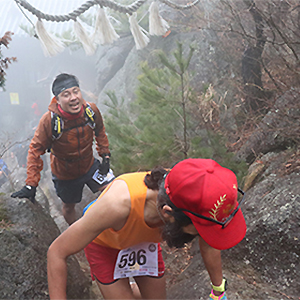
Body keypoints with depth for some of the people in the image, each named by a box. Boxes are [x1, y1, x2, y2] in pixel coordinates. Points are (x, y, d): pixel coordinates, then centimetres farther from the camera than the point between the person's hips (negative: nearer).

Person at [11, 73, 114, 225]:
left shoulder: (91, 110, -21)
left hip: (89, 165, 2)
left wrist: (105, 155, -1)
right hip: (64, 174, -2)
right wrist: (31, 185, -23)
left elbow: (100, 132, 2)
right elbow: (35, 151, -20)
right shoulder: (49, 120, -30)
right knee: (69, 206, 18)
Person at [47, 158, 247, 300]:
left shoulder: (193, 198, -34)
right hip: (103, 240, -3)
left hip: (144, 238, 4)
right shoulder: (119, 203, -49)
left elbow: (210, 245, -9)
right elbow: (57, 252, -34)